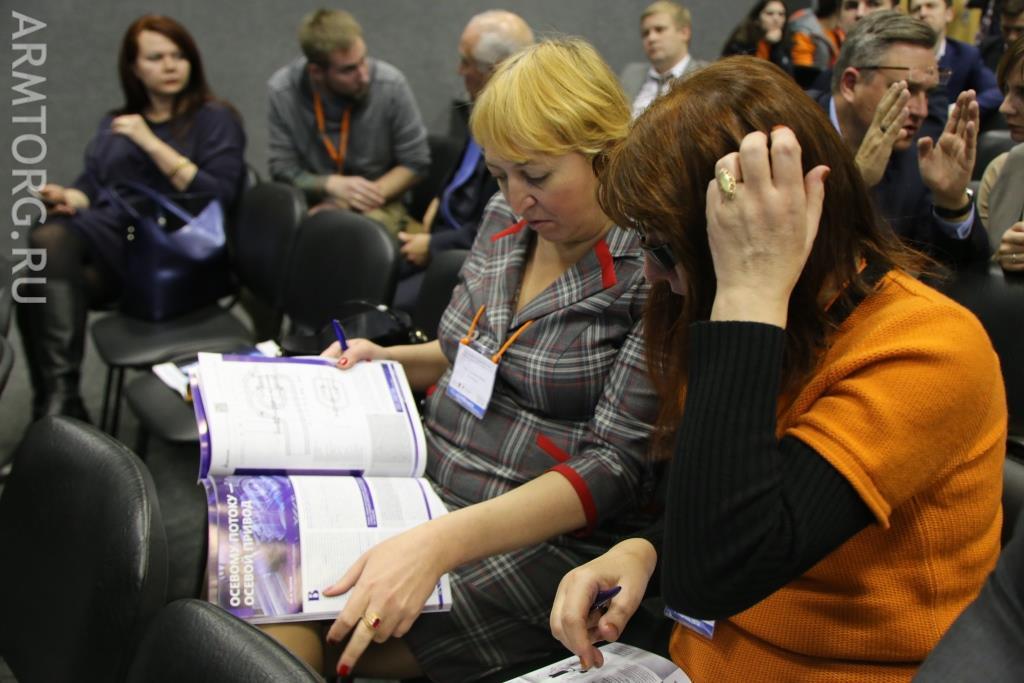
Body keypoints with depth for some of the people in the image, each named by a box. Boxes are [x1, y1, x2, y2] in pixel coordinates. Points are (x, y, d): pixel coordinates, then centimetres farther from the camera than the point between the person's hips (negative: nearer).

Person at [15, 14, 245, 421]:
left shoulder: (215, 119, 9)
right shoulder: (116, 122, 28)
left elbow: (220, 197, -6)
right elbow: (91, 184, 22)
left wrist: (152, 143, -10)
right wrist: (70, 198, -3)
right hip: (105, 238, 6)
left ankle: (57, 399, -38)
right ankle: (59, 400, -36)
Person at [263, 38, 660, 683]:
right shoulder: (506, 220, 6)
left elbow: (617, 467, -21)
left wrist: (440, 542, -30)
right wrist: (389, 359, 4)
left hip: (543, 542, -7)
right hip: (427, 492, 7)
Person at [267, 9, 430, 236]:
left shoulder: (390, 85, -14)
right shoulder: (281, 91, -12)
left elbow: (416, 163, -4)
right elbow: (283, 171, -4)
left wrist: (365, 198, -16)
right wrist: (332, 184, -23)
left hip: (376, 206, -1)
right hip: (313, 204, 1)